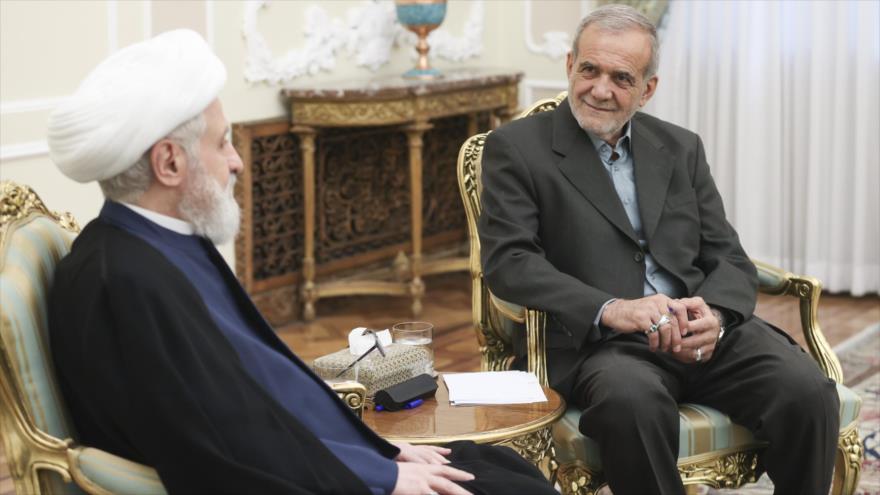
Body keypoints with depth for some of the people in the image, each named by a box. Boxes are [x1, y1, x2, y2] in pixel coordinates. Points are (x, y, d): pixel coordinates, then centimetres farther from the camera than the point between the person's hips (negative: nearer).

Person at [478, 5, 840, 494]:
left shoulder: (681, 148, 17)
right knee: (632, 400, -38)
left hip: (705, 331, 4)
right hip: (596, 341, -4)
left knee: (808, 389, -22)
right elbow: (509, 261, -7)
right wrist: (610, 309, -22)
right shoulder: (518, 147, 4)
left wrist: (714, 314, -12)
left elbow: (730, 259, 12)